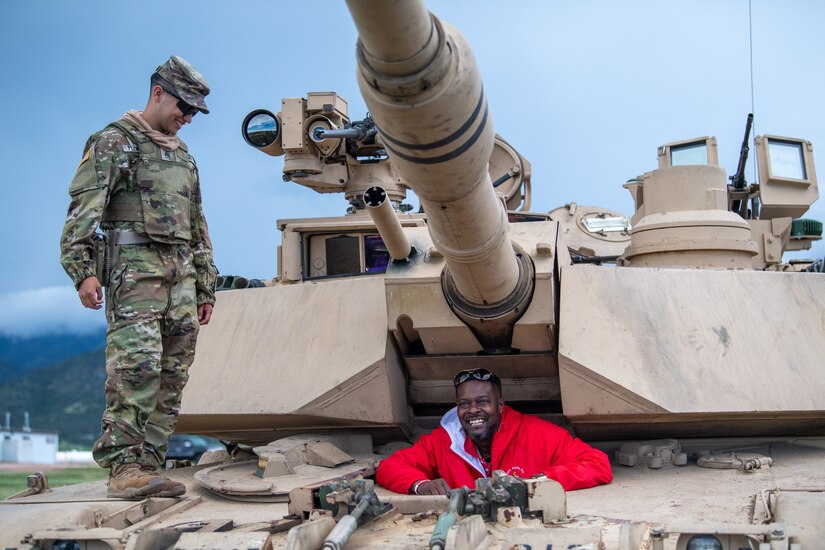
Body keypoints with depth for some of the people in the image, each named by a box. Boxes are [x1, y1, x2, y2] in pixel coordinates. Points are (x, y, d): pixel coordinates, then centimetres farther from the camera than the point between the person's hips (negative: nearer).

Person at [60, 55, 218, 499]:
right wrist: (82, 268, -19)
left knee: (172, 376, 1)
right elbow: (83, 208, -7)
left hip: (182, 273, 7)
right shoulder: (114, 141, 3)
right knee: (137, 364, -19)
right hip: (135, 266, -7)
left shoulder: (184, 157, 25)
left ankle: (147, 466, 2)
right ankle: (124, 465, -19)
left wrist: (205, 288, 22)